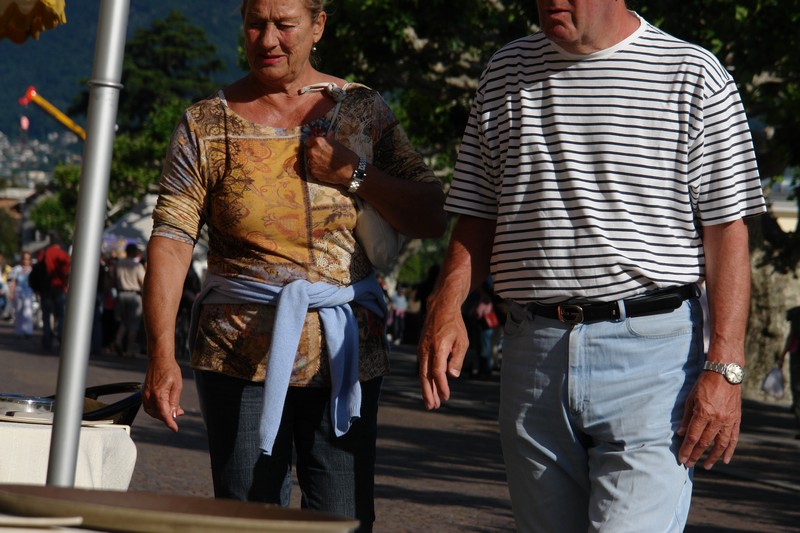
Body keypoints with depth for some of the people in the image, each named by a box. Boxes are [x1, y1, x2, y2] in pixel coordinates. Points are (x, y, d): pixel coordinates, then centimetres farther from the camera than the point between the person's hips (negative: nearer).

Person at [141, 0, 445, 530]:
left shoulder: (363, 110, 8)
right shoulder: (206, 125, 4)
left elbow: (432, 219, 6)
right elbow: (171, 241, -4)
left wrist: (353, 175, -8)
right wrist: (162, 354, -14)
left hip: (345, 352, 1)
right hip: (242, 353, -1)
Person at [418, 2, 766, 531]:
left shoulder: (694, 76, 1)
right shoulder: (506, 72, 15)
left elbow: (727, 231, -2)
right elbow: (477, 218, 18)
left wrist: (725, 367, -10)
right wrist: (447, 305, -1)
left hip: (652, 352, -4)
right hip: (533, 352, 5)